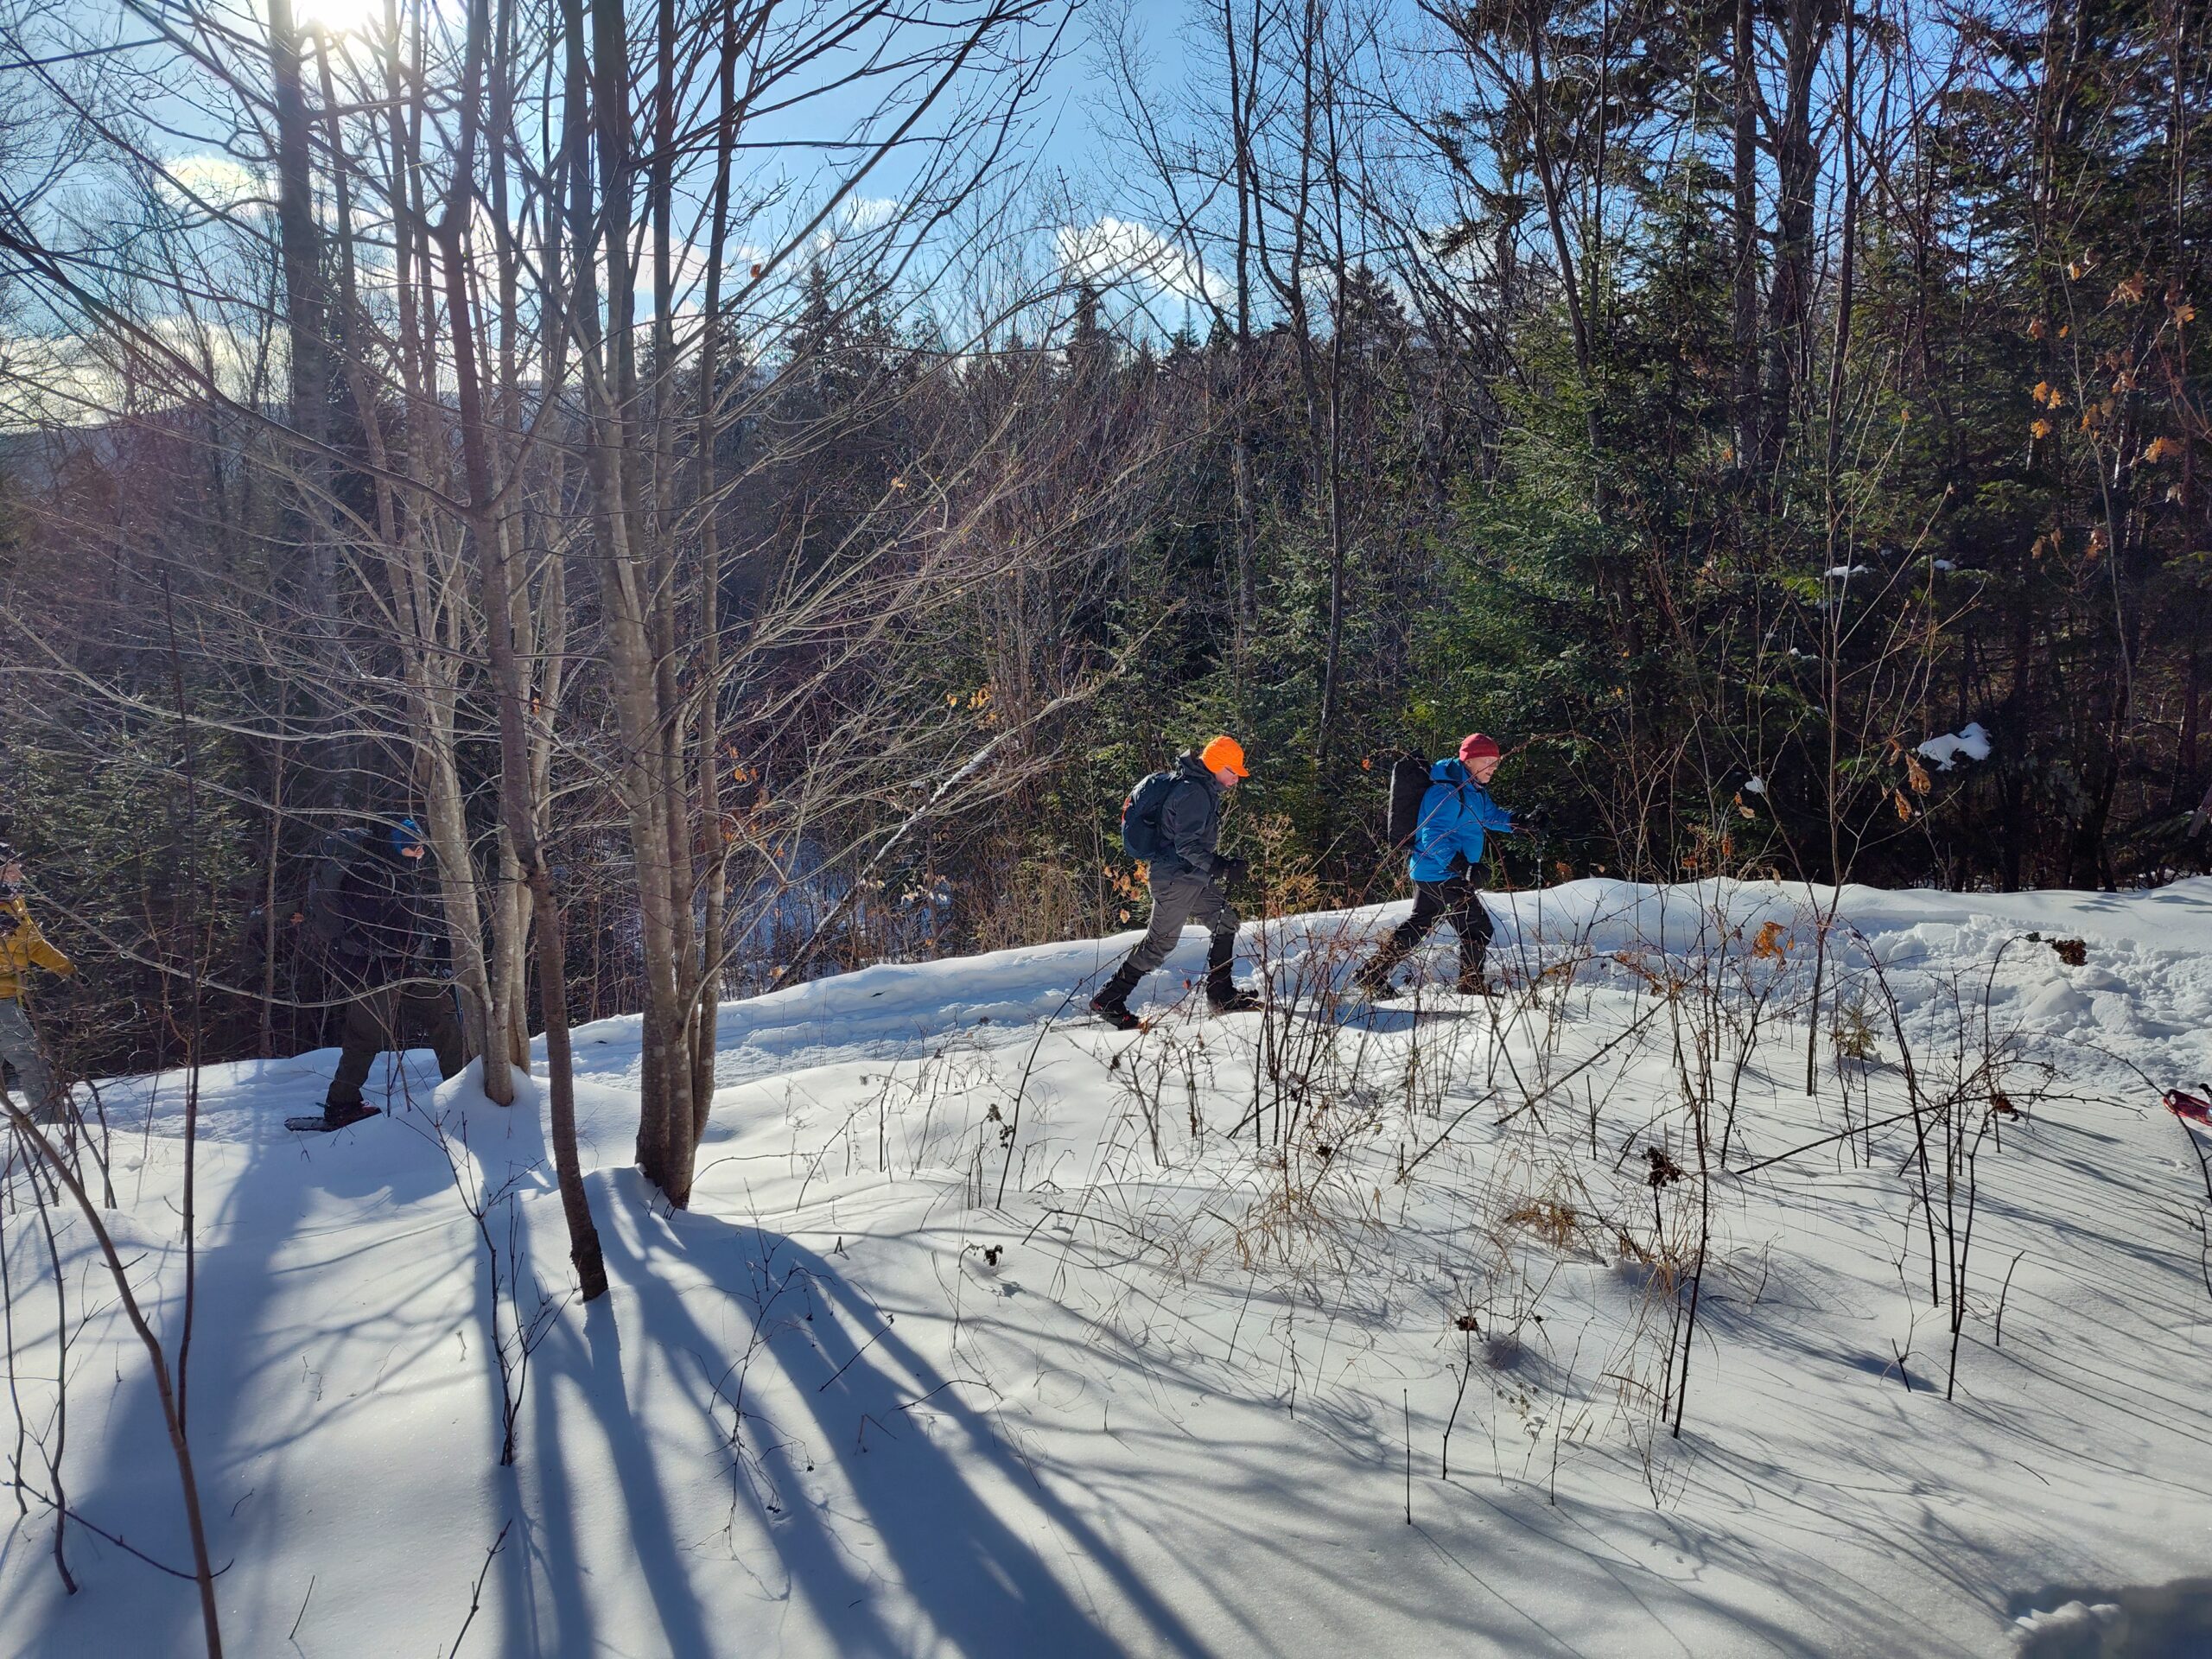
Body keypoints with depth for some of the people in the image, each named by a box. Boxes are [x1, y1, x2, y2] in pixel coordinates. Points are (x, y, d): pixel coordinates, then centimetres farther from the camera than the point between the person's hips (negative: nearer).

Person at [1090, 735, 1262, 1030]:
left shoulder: (1204, 789, 12)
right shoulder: (1193, 793, -21)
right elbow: (1187, 844, -27)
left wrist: (1220, 861, 22)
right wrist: (1219, 866, -31)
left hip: (1194, 878, 10)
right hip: (1175, 878, -10)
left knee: (1226, 923, 13)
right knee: (1160, 942, -5)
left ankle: (1221, 995, 21)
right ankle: (1108, 1000, 1)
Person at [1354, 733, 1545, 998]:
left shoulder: (1475, 790, 11)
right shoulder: (1446, 792, -22)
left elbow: (1491, 815, 22)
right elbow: (1434, 836, -29)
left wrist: (1523, 821, 5)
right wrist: (1462, 866, -38)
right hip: (1441, 875, -11)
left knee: (1418, 924, 18)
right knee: (1477, 927, -2)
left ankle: (1372, 974, 22)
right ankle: (1472, 985, 11)